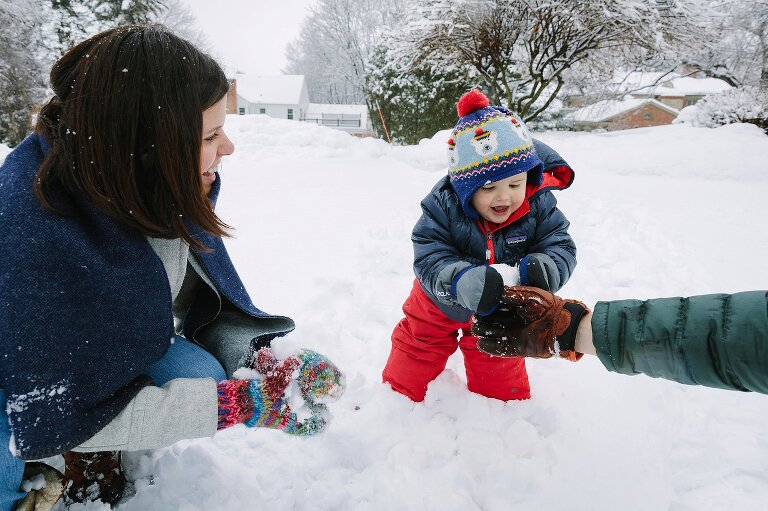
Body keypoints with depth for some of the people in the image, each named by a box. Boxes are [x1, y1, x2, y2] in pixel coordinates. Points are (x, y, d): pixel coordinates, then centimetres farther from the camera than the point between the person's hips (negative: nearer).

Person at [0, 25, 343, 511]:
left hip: (114, 343, 5)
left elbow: (202, 298, -6)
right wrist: (240, 404, -38)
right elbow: (55, 417, -33)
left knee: (201, 373, -21)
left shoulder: (171, 190, -20)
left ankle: (96, 458, 8)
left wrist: (266, 358, -25)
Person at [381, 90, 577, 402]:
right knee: (416, 350, 17)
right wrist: (461, 281, -56)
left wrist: (540, 269, -48)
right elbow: (428, 259, -35)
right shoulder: (442, 207, -32)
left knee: (501, 376, 20)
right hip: (440, 306, -1)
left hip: (500, 308, 2)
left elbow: (560, 247, -23)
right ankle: (398, 395, 43)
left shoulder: (539, 206, -24)